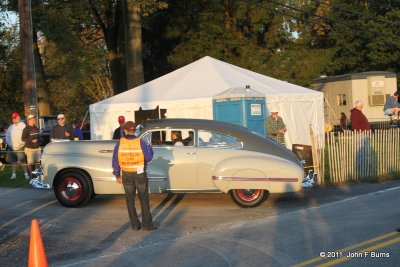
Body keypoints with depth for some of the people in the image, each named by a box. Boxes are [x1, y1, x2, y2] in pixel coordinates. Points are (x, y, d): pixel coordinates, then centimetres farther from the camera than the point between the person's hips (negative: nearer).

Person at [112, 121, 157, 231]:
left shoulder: (119, 143, -6)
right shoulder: (141, 142, -10)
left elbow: (115, 161, -2)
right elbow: (148, 158, -7)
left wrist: (117, 175, 8)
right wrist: (149, 148, 12)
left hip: (126, 175, 2)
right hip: (140, 174, -1)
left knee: (130, 201, 11)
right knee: (144, 200, 6)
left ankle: (135, 224, 13)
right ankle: (147, 224, 5)